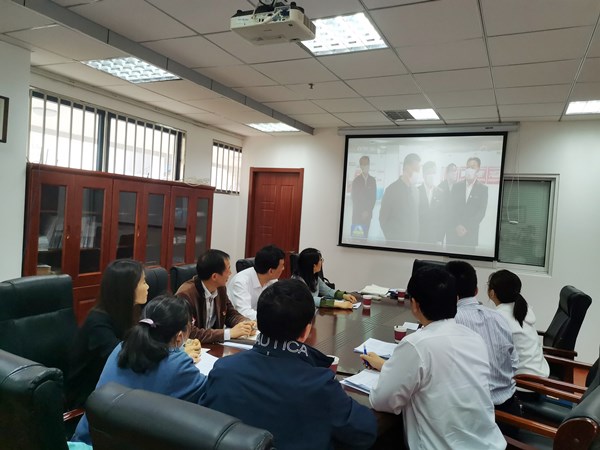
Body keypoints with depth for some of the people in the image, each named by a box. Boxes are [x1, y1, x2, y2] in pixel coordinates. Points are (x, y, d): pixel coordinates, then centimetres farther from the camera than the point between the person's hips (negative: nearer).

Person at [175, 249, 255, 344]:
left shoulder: (221, 288, -3)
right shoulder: (186, 294, -22)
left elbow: (230, 314, 10)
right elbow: (190, 333, -26)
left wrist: (247, 323, -10)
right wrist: (229, 333, -26)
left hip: (212, 345, 6)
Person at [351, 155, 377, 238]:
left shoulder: (372, 180, 7)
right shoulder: (356, 180, 1)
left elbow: (373, 197, 5)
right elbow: (354, 197, -2)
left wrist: (368, 211, -6)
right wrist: (361, 212, -8)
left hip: (368, 213, 2)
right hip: (357, 213, -2)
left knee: (365, 234, 0)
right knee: (356, 234, -4)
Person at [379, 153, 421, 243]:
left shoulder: (414, 189, 7)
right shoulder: (392, 189, -11)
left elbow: (415, 216, 11)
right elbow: (383, 218, -8)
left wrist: (416, 237, 3)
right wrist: (391, 239, -9)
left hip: (413, 240, 5)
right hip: (396, 241, -5)